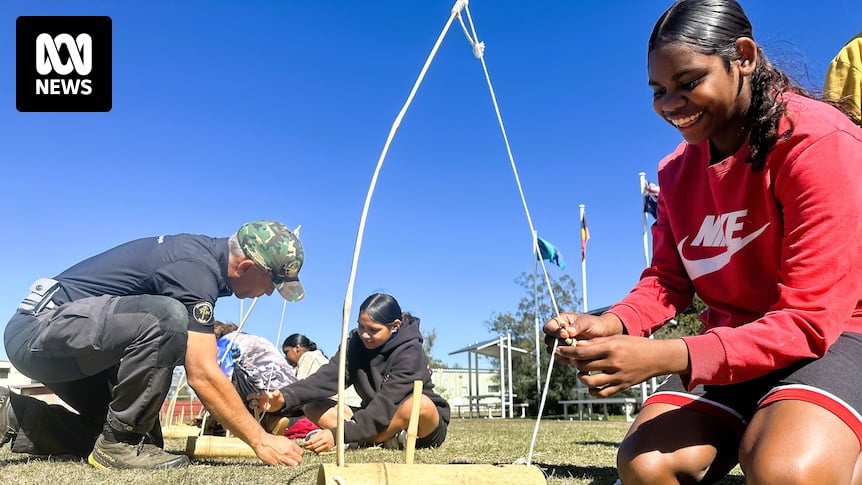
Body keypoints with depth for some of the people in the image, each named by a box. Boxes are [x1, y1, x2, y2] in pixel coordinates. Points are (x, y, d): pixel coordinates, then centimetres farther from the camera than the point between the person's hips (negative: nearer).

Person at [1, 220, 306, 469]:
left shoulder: (204, 250, 4)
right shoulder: (196, 269, -25)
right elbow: (203, 375, -27)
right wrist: (261, 441, -21)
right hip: (41, 328, -10)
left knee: (147, 440, 7)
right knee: (166, 318, -33)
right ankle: (120, 444, -17)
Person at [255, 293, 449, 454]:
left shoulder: (410, 352, -23)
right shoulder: (356, 343, -7)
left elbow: (385, 404, -32)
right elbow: (328, 375, -23)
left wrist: (339, 434, -42)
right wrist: (286, 397, -40)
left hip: (425, 425, -6)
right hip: (378, 419, 6)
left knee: (420, 403, -40)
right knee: (313, 407, -11)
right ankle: (390, 438, -21)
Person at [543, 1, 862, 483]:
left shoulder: (819, 142, -19)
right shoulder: (677, 168, 2)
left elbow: (810, 321, -24)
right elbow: (669, 279, 3)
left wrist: (667, 357, -35)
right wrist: (612, 325, -21)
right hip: (731, 343, 5)